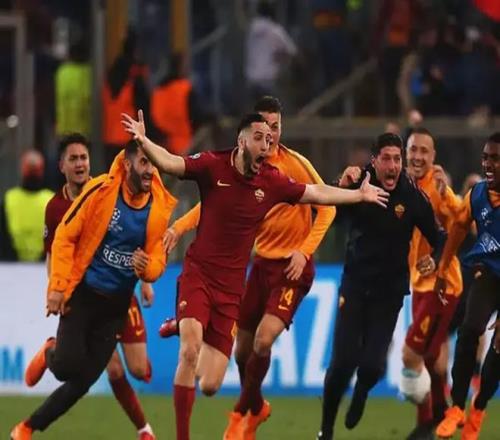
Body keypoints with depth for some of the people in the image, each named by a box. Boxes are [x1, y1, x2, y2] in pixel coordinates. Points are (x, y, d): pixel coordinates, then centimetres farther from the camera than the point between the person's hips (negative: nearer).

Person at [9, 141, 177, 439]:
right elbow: (65, 236, -7)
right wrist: (58, 286, -12)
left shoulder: (161, 207, -2)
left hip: (116, 303, 4)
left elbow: (158, 260, 7)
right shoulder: (101, 190, -13)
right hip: (83, 293, -4)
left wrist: (146, 267, -17)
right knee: (68, 367, -17)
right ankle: (50, 354, 21)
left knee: (84, 380, -1)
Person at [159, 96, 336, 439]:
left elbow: (326, 207, -9)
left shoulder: (296, 164, -11)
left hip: (293, 268, -5)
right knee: (243, 349, 8)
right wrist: (179, 228, -14)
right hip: (262, 263, 5)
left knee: (263, 341, -21)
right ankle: (257, 407, 36)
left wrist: (304, 251, -16)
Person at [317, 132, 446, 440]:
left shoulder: (413, 197, -9)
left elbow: (439, 238, -2)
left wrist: (434, 260, -23)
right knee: (343, 362, -10)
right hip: (355, 285, 0)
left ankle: (362, 391, 30)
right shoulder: (358, 184, -8)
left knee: (373, 365, -9)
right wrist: (341, 188, -30)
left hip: (390, 290, 0)